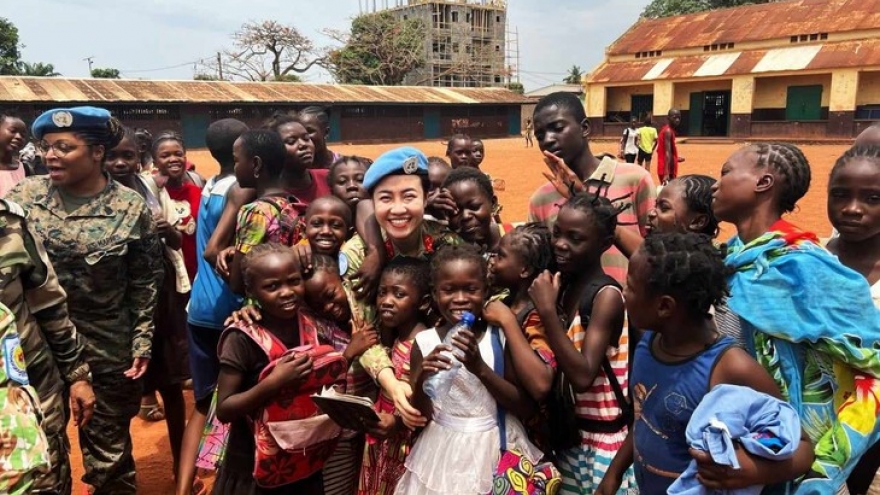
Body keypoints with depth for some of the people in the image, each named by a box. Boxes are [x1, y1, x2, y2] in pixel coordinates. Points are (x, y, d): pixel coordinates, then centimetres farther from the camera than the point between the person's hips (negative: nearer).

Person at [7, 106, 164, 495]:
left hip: (107, 350, -2)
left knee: (109, 452, 13)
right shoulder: (24, 195, -2)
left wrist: (142, 344, -5)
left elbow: (145, 284, -3)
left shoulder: (131, 209, -8)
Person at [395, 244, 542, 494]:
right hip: (443, 452, 1)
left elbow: (524, 407, -10)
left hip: (496, 448, 0)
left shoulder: (501, 337, -8)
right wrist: (422, 379, -22)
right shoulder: (424, 342, -6)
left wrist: (481, 368, -23)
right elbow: (419, 418, -2)